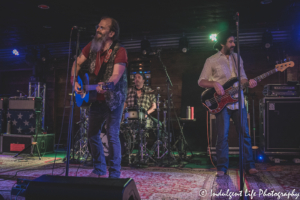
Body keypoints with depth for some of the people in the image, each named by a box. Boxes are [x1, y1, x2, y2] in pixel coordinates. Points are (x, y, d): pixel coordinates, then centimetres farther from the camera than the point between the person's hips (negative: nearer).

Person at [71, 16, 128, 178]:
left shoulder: (119, 51, -16)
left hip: (113, 99, -6)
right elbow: (77, 63, 9)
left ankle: (114, 175, 6)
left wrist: (106, 84, -48)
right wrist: (75, 81, -6)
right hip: (97, 99, 7)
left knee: (112, 136, -9)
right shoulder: (92, 46, 1)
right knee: (92, 134, 11)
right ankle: (99, 170, 28)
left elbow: (116, 75, -28)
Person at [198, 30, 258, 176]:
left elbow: (242, 77, 16)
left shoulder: (237, 58, 14)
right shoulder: (211, 61, 1)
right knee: (222, 135, -3)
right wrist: (215, 84, -18)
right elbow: (201, 82, -1)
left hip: (238, 101, 4)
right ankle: (222, 167, 9)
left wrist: (248, 82, -7)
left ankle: (249, 165, 16)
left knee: (245, 133, 4)